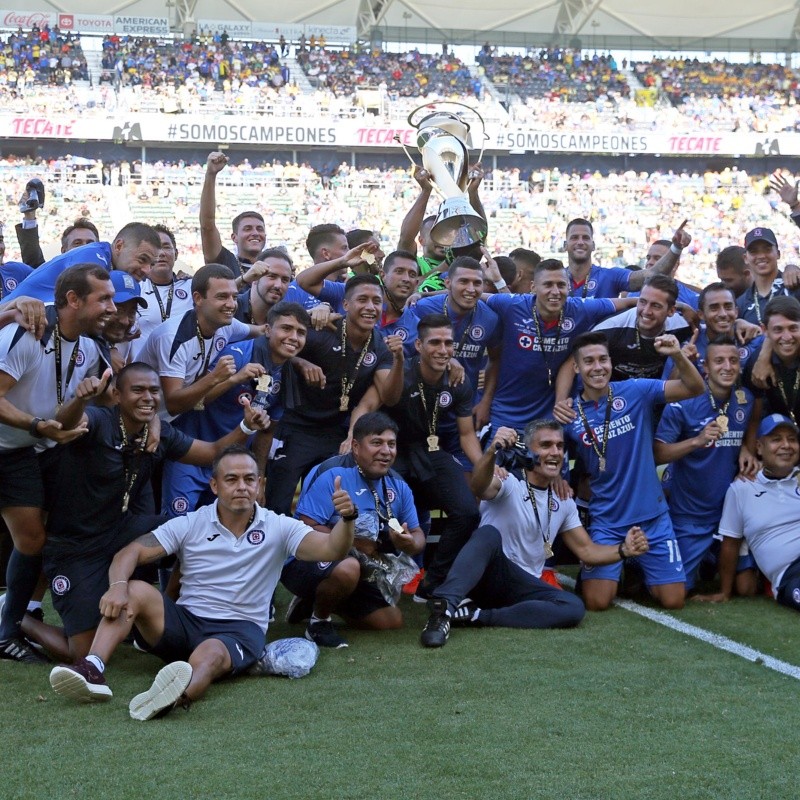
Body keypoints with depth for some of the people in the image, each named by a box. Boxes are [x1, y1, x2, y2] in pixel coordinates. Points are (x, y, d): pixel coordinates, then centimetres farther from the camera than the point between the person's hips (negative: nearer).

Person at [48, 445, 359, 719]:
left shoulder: (278, 528, 2)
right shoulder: (190, 525, 3)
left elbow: (330, 549, -10)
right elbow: (131, 552, -4)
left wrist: (346, 518, -32)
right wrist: (118, 585, -26)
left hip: (240, 628, -2)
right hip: (185, 620, 3)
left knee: (207, 657, -38)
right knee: (135, 591, -24)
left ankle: (178, 694, -72)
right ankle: (92, 669, -41)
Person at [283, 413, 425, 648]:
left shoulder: (398, 486, 0)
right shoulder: (333, 475, -21)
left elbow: (417, 535, 4)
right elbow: (308, 529, -26)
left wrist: (410, 543, -21)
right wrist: (357, 543, -26)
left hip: (360, 570, 8)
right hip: (306, 564, -8)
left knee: (393, 622, 8)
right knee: (348, 568, -39)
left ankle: (318, 601, 23)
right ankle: (318, 621, -7)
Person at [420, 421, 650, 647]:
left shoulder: (564, 503, 13)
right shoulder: (509, 482, -7)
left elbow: (586, 551, 17)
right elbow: (479, 488, -32)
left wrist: (623, 550, -3)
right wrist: (492, 451, -52)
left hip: (524, 585, 5)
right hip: (487, 576, -5)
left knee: (574, 608, -24)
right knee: (489, 533, -36)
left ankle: (477, 615, -27)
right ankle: (443, 607, -53)